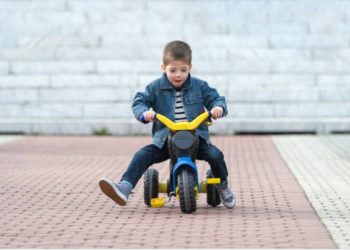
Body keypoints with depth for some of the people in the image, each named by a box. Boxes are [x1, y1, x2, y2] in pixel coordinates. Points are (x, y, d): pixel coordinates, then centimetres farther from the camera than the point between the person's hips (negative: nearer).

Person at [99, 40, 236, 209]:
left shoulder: (199, 86, 4)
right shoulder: (156, 87, 2)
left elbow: (215, 98, 5)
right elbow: (139, 101, 1)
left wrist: (218, 107, -21)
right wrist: (144, 113, -23)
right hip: (165, 139, 0)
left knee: (215, 155, -23)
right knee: (142, 156, -22)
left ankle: (223, 188, 5)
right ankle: (124, 189, -32)